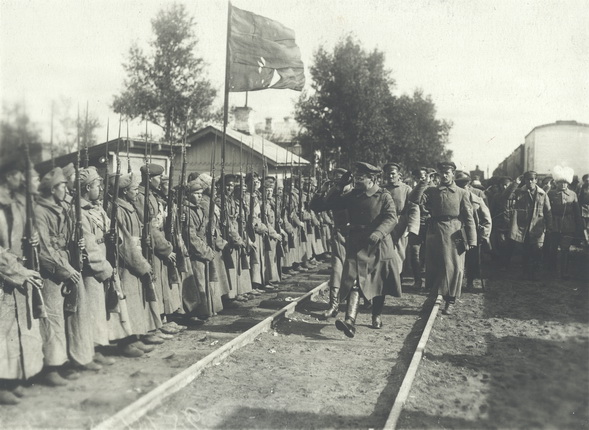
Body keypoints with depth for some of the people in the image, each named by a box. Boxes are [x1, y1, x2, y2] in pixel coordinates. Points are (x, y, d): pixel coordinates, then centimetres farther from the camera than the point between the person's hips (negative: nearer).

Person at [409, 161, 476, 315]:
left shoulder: (461, 193, 4)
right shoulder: (432, 191, 9)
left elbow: (469, 218, 0)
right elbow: (415, 199, -7)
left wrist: (471, 240, -6)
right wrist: (423, 182, -15)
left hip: (454, 234, -2)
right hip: (435, 233, 2)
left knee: (453, 267, 1)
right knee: (433, 267, 7)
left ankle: (450, 302, 13)